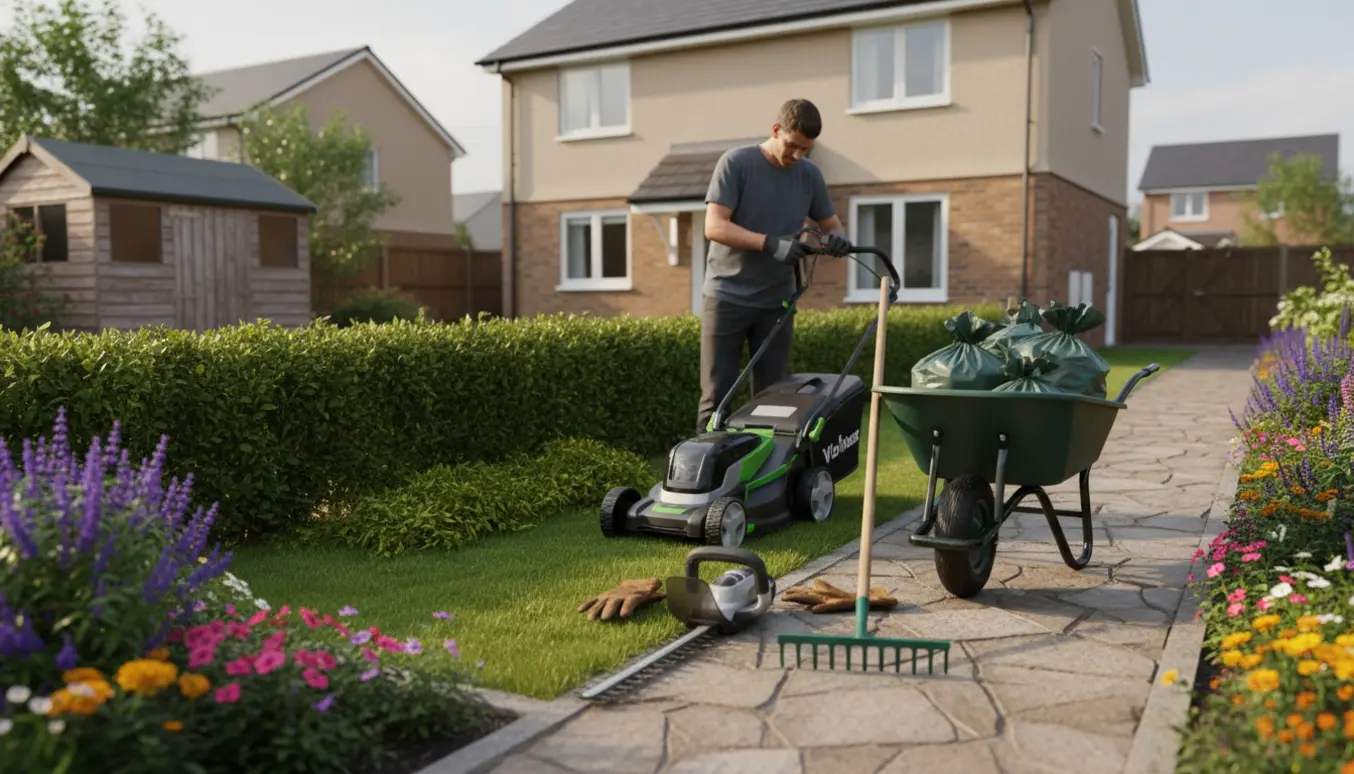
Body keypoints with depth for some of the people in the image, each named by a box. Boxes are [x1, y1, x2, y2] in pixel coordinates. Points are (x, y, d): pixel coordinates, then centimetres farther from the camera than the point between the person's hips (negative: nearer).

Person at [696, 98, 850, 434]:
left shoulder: (809, 175, 6)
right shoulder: (736, 163, -8)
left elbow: (831, 224, 14)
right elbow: (714, 226, -15)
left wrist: (837, 238, -11)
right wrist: (771, 243, -27)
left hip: (776, 302, 4)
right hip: (726, 297, -4)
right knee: (716, 396, -3)